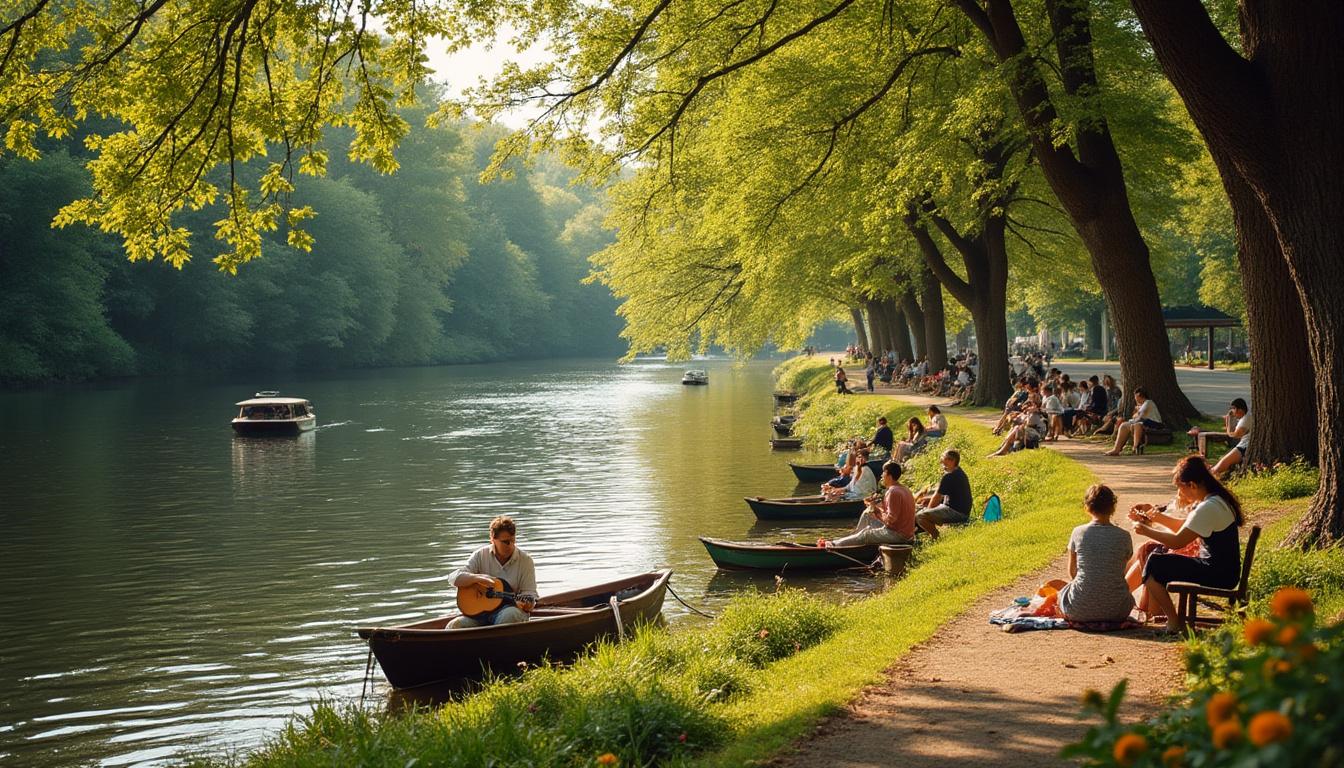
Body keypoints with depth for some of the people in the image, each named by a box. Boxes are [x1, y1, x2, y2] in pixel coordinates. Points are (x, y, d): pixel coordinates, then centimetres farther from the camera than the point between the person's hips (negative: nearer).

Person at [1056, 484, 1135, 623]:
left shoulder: (1078, 532, -6)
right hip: (1116, 611, 0)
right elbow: (1122, 572, 10)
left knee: (1063, 591, 34)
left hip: (1080, 610, 0)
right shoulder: (1124, 536, -6)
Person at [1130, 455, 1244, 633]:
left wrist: (1146, 530, -9)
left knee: (1154, 565, -9)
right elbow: (1184, 527, 20)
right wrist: (1154, 515, 11)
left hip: (1218, 575, -11)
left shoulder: (1208, 508, -22)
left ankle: (1174, 622, -1)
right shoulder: (1215, 499, 10)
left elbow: (1177, 541, -21)